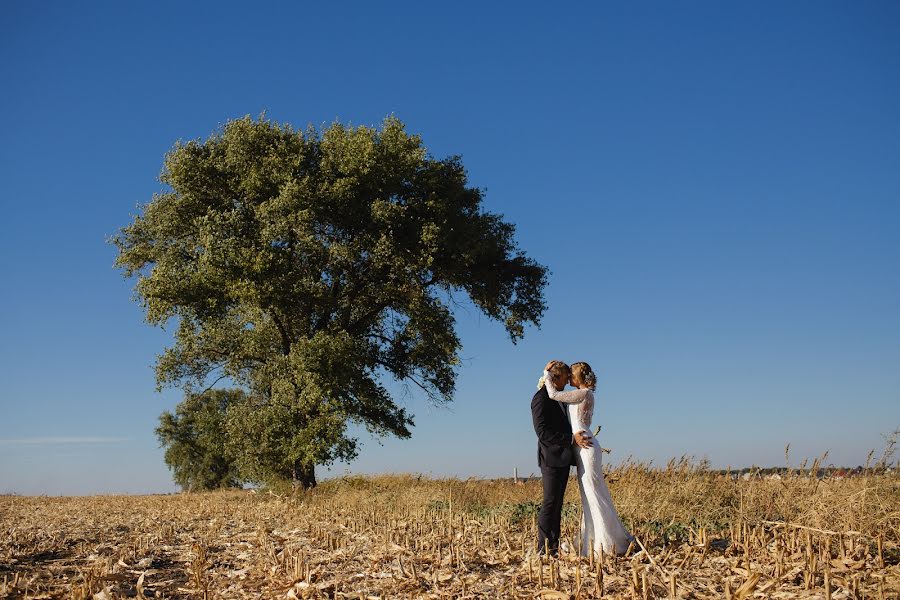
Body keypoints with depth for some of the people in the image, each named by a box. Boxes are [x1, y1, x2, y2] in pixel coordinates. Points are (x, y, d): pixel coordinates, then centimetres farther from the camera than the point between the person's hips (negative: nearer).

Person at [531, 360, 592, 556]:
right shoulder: (541, 398, -11)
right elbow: (542, 432, -18)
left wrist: (578, 437, 15)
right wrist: (572, 439, -19)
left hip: (563, 458, 10)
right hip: (551, 457, -9)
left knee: (557, 504, 9)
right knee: (550, 503, -9)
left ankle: (554, 547, 12)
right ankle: (544, 548, -6)